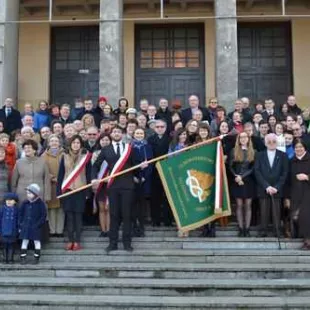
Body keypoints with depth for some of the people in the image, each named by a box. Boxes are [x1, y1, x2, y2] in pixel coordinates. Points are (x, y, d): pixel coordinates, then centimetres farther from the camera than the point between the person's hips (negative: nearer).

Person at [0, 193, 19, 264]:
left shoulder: (16, 210, 1)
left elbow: (18, 220, 5)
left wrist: (17, 230, 4)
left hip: (13, 232, 0)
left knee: (11, 245, 4)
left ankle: (10, 259, 13)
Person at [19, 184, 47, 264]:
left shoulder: (40, 203, -8)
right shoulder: (25, 203, 3)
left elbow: (43, 216, -7)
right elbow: (20, 214, 10)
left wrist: (38, 224, -14)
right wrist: (20, 224, 4)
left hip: (35, 227, -3)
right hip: (25, 227, 3)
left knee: (37, 242, 7)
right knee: (24, 241, 7)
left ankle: (36, 258, 16)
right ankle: (23, 258, 14)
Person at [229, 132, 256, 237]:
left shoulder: (253, 152, 5)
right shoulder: (234, 151, 6)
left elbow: (253, 168, -2)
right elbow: (230, 166, 3)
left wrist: (242, 176, -12)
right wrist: (236, 176, -12)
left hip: (249, 181, 0)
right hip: (237, 182, 0)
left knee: (248, 205, 2)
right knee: (239, 205, 2)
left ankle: (247, 229, 5)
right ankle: (241, 229, 5)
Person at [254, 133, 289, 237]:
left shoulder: (282, 155, 8)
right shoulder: (260, 155, 8)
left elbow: (285, 173, 1)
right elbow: (257, 172, -1)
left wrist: (276, 187, -9)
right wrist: (267, 186, -11)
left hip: (277, 189, 0)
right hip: (263, 189, 0)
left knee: (276, 212, -1)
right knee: (264, 212, 0)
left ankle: (278, 232, 3)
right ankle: (263, 232, 4)